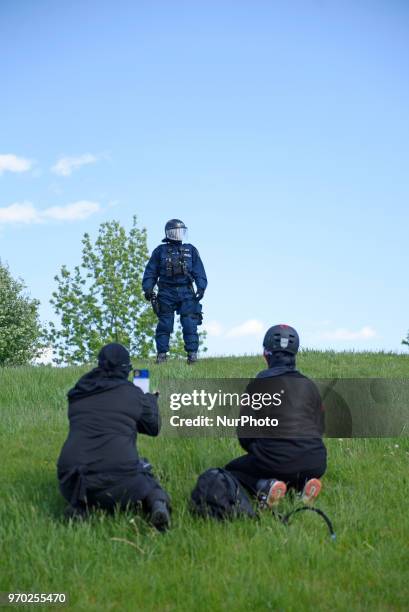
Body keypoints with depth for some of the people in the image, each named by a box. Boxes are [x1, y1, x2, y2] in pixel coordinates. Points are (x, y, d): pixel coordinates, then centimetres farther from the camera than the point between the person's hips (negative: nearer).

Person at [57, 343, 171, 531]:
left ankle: (80, 505, 5)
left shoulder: (78, 395, 12)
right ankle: (157, 502, -4)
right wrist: (152, 400, 35)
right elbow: (154, 427, 15)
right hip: (118, 484, -2)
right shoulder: (133, 393, 1)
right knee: (149, 483, 29)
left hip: (71, 483, 2)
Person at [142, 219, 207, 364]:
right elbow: (150, 272, 10)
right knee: (164, 325, -2)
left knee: (190, 324, -6)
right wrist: (148, 288, -2)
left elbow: (199, 272, 10)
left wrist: (201, 287, -3)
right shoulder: (160, 251, 11)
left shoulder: (191, 250, 14)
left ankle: (192, 354, -3)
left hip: (186, 293, 1)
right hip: (167, 293, 0)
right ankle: (161, 354, 3)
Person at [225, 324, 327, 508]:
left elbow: (244, 432, 3)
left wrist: (261, 455, 21)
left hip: (276, 460, -4)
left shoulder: (259, 384, 1)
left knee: (232, 469, 22)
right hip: (315, 463, 4)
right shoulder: (309, 385, 12)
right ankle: (303, 482, 4)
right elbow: (320, 427, 16)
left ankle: (264, 486, -8)